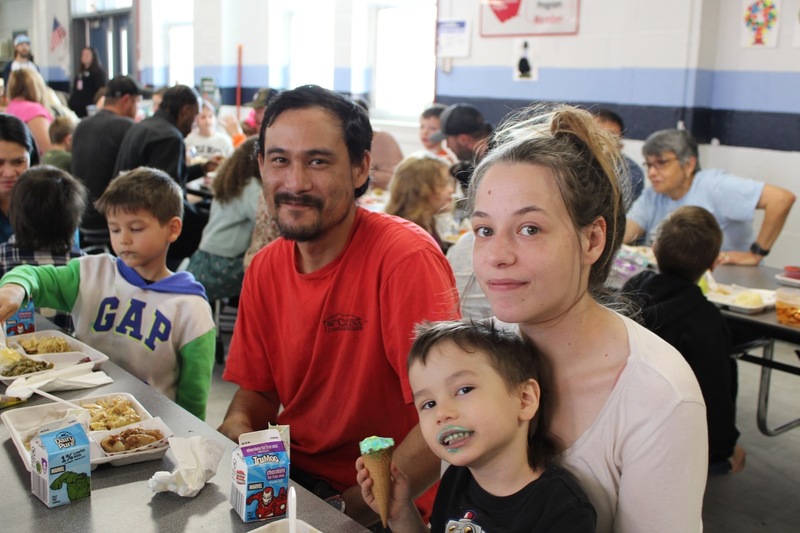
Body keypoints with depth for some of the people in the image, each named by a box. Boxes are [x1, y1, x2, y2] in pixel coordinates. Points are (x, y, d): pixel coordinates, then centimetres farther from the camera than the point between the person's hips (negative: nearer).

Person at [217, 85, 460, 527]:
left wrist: (344, 507, -23)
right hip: (287, 471, 6)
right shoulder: (264, 269, 2)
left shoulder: (407, 258, -21)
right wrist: (237, 426, -10)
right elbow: (256, 388, 11)